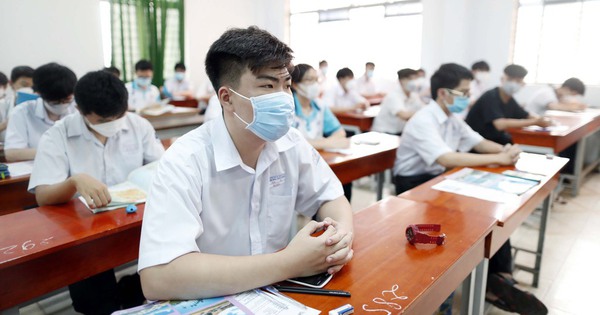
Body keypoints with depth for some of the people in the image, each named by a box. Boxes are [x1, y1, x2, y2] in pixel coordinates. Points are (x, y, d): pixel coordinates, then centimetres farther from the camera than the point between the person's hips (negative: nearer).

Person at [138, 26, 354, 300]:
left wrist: (342, 233, -16)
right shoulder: (185, 161, -21)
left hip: (276, 296, 5)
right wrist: (289, 264, -29)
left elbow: (331, 198, 6)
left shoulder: (291, 143, -4)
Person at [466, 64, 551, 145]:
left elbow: (528, 116, 15)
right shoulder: (490, 97, -19)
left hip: (496, 140, 8)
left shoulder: (510, 100, 6)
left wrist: (541, 120, -9)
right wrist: (534, 122, -26)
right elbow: (500, 124, -32)